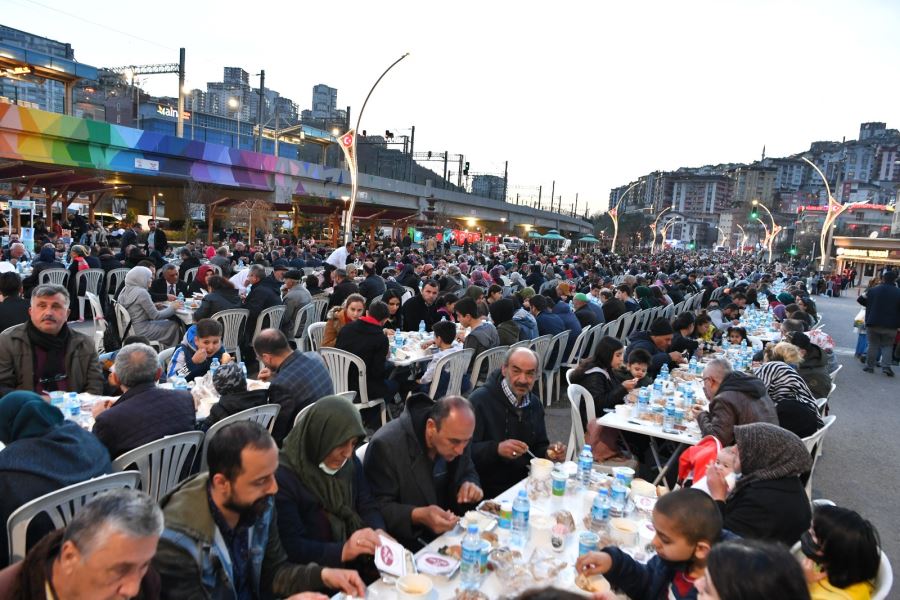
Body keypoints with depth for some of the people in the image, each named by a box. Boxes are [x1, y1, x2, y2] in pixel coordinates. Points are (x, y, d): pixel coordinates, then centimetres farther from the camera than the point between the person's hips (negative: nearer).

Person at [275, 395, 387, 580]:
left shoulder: (350, 461, 4)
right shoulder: (283, 476, -17)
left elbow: (368, 506, 6)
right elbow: (291, 547, -19)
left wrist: (379, 532, -15)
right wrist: (341, 551, -33)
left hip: (360, 561, 6)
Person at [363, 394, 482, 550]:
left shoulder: (456, 436, -7)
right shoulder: (386, 445, -25)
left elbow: (468, 473, 9)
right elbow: (377, 507, -21)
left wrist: (470, 485, -14)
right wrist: (418, 516, -36)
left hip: (449, 530, 6)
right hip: (404, 541, -6)